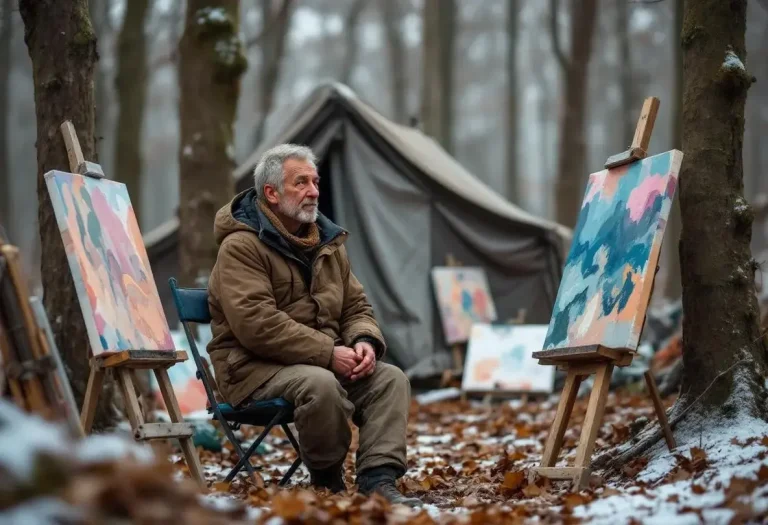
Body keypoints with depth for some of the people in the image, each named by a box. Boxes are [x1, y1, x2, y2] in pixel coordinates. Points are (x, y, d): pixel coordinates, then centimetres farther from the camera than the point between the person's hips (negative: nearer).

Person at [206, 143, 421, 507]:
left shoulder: (327, 242, 14)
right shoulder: (241, 246, -12)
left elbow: (356, 307, 16)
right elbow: (258, 324, -23)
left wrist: (365, 341, -9)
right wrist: (328, 354, -25)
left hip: (323, 361, 8)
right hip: (255, 367, -8)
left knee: (391, 378, -13)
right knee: (320, 383, -36)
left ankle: (378, 480, -24)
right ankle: (328, 483, -14)